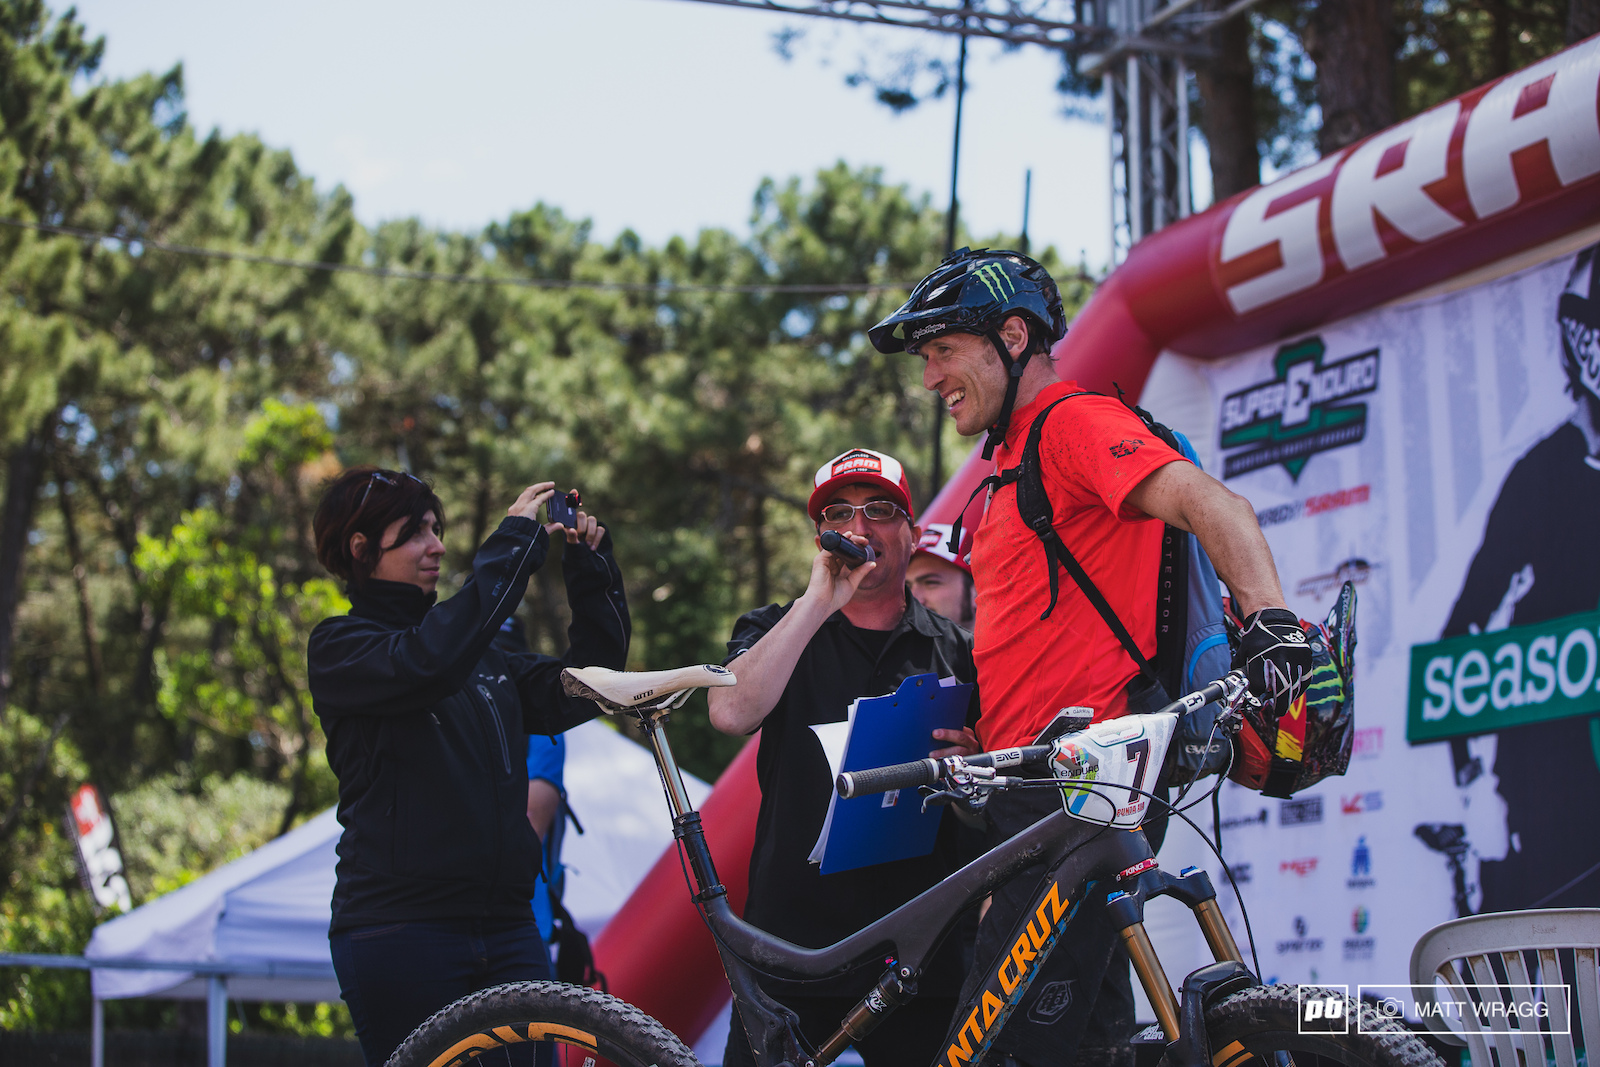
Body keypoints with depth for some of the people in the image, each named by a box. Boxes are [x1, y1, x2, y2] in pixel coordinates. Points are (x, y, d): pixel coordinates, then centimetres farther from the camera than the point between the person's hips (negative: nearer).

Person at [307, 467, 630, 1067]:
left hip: (505, 927, 6)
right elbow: (427, 663, -21)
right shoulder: (340, 648, 0)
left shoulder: (484, 656, 19)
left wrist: (591, 573, 5)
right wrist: (514, 544, -17)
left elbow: (581, 691, 13)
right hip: (400, 928, -6)